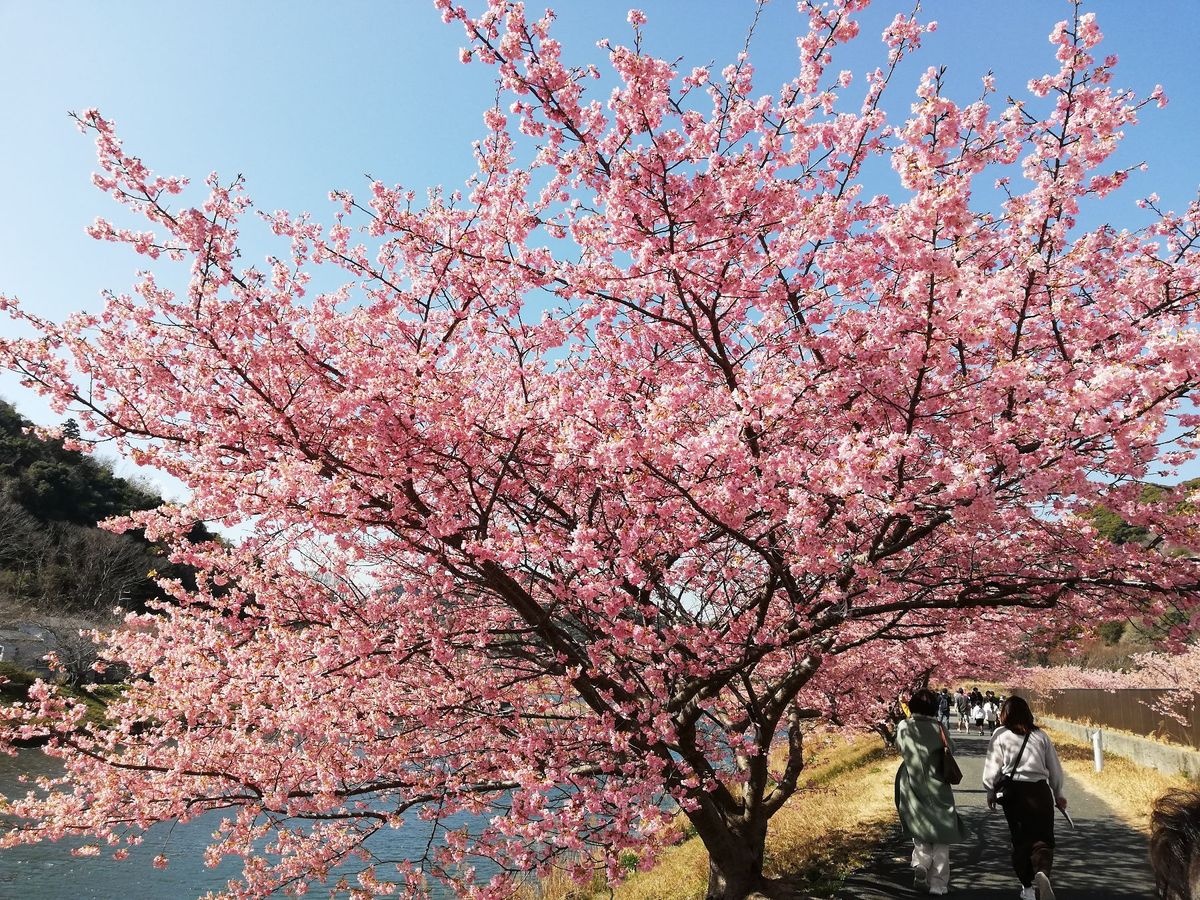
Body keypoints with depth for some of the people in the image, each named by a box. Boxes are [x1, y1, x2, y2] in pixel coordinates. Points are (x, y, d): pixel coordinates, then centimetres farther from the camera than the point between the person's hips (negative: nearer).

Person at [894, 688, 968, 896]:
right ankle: (938, 883, 9)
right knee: (941, 834, 11)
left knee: (919, 831, 18)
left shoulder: (903, 727, -6)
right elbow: (950, 750, 1)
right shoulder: (938, 727, -9)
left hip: (912, 786, 1)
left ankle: (920, 864, -7)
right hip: (937, 787, -1)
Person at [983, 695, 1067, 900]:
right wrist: (1058, 795, 27)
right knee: (1043, 838, 3)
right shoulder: (1040, 735, 6)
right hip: (1040, 790, 1)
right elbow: (1055, 768, 13)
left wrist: (991, 792, 15)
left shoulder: (1000, 734, 1)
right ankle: (1042, 873, -24)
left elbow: (993, 766, 1)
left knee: (1020, 839, 12)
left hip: (1013, 791, -1)